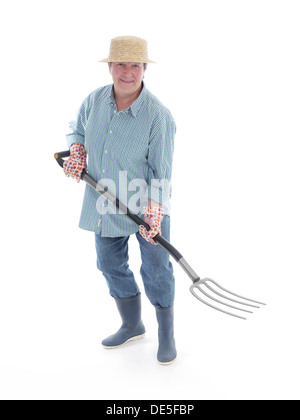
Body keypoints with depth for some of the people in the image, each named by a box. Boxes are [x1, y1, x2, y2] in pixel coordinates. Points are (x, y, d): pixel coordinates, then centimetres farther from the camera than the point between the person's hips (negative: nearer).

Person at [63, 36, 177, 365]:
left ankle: (166, 334, 27)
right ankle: (132, 326, 38)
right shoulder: (94, 100, -3)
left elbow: (161, 172, -18)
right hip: (104, 205, 6)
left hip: (147, 205, -5)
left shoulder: (158, 115, -19)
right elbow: (77, 129, 18)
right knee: (110, 264, 16)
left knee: (156, 270, 3)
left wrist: (153, 215, -26)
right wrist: (76, 151, -3)